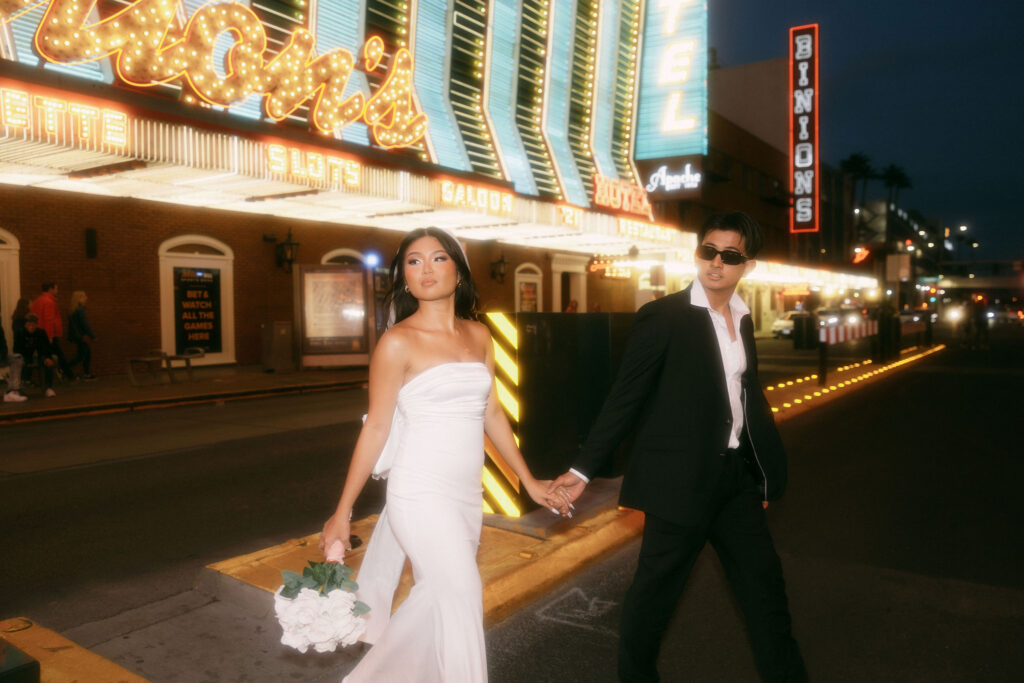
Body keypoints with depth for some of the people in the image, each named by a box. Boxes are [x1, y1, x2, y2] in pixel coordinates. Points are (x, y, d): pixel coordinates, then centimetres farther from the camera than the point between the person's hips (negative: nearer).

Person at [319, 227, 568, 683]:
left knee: (438, 600, 15)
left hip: (467, 494, 6)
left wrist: (527, 479, 15)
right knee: (461, 599, 0)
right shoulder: (398, 342, -9)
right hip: (422, 493, -6)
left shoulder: (479, 335, 7)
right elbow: (376, 428, -7)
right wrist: (342, 512, -6)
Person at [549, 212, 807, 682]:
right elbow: (624, 398, -12)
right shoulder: (662, 317, -12)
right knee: (654, 592, 7)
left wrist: (766, 471, 17)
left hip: (734, 475, 7)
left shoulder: (742, 320, 8)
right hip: (681, 479, -6)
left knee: (764, 582, 17)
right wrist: (584, 468, -14)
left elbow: (748, 398, 16)